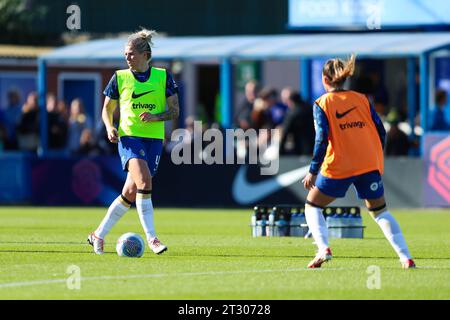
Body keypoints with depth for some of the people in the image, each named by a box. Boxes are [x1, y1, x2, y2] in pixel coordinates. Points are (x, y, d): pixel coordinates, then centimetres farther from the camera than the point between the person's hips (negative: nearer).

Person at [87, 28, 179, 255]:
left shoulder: (163, 77, 4)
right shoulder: (119, 78, 4)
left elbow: (174, 111, 6)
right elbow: (107, 109, 13)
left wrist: (155, 117, -13)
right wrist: (110, 128, -7)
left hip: (154, 139, 2)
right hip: (129, 136, -2)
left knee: (130, 193, 2)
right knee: (144, 181, -25)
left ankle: (98, 235, 17)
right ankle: (151, 237, -22)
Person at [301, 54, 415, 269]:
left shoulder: (322, 104, -1)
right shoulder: (361, 99, 11)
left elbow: (322, 139, -11)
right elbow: (380, 131, 8)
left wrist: (313, 172, -8)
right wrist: (376, 160, 21)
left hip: (338, 167, -4)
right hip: (370, 165, 4)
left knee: (312, 206, 13)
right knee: (380, 211, 15)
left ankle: (323, 249, -9)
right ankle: (406, 257, 2)